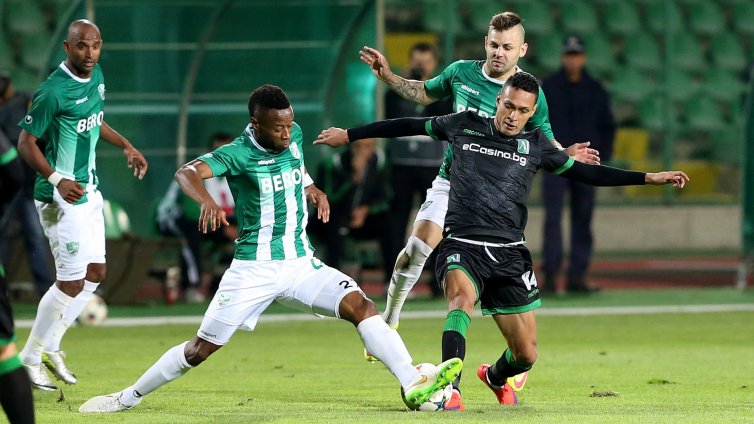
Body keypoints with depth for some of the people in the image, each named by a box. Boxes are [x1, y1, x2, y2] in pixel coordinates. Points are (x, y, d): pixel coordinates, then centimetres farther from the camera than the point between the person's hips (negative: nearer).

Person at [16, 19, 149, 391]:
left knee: (95, 273, 14)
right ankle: (31, 357, 11)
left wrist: (126, 146, 16)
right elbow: (26, 142, -19)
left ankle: (50, 345, 27)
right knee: (71, 283, -5)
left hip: (89, 190, 9)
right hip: (62, 197, -9)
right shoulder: (53, 91, -22)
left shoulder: (96, 76, 4)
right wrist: (57, 180, -30)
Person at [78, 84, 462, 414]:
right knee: (201, 348, -2)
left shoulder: (294, 136, 4)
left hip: (301, 262, 5)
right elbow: (187, 172, -31)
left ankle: (414, 385, -25)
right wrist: (206, 201, -51)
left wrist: (312, 190, 8)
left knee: (361, 306, -16)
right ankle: (127, 398, 14)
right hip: (254, 269, -4)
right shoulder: (238, 154, -15)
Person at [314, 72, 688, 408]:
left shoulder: (535, 146, 7)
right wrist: (348, 135, 21)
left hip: (508, 253, 2)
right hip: (462, 245, -2)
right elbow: (410, 126, 16)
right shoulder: (464, 126, 5)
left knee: (526, 354, 3)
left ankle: (495, 377, 40)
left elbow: (586, 173, 14)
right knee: (462, 297, -37)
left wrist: (649, 178, 9)